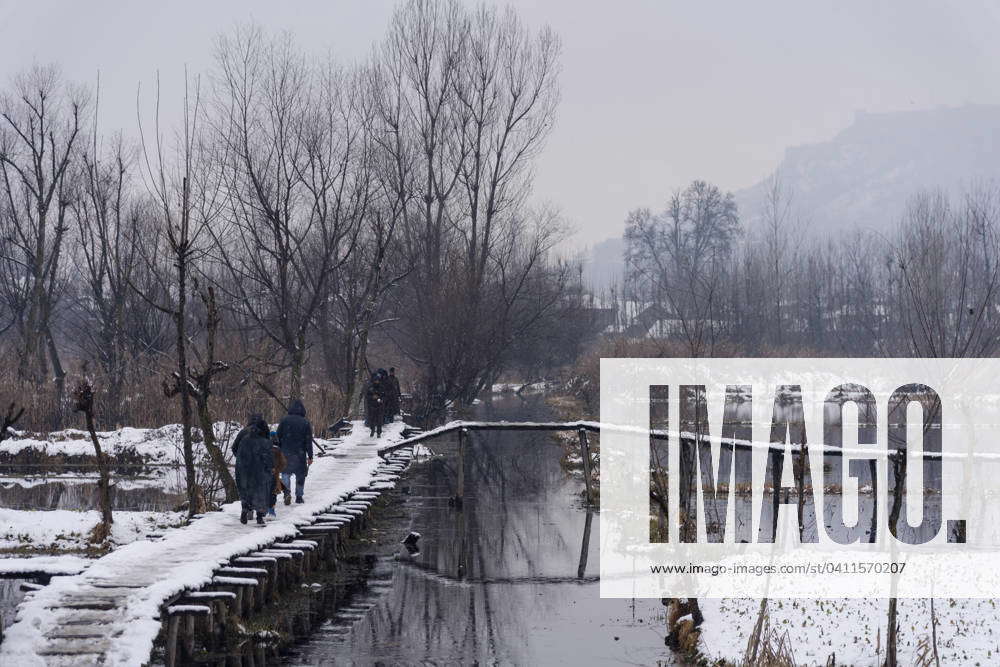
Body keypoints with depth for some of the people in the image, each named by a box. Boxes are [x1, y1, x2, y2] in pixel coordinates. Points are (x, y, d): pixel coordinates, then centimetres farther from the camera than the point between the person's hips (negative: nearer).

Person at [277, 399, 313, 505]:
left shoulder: (284, 420, -3)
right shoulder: (306, 423, -3)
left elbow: (278, 436, -1)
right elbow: (309, 441, -3)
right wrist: (310, 456, 1)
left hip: (286, 453, 0)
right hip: (300, 454, 0)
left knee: (286, 473, 9)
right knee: (300, 474, 13)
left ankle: (287, 491, -15)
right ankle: (299, 496, 15)